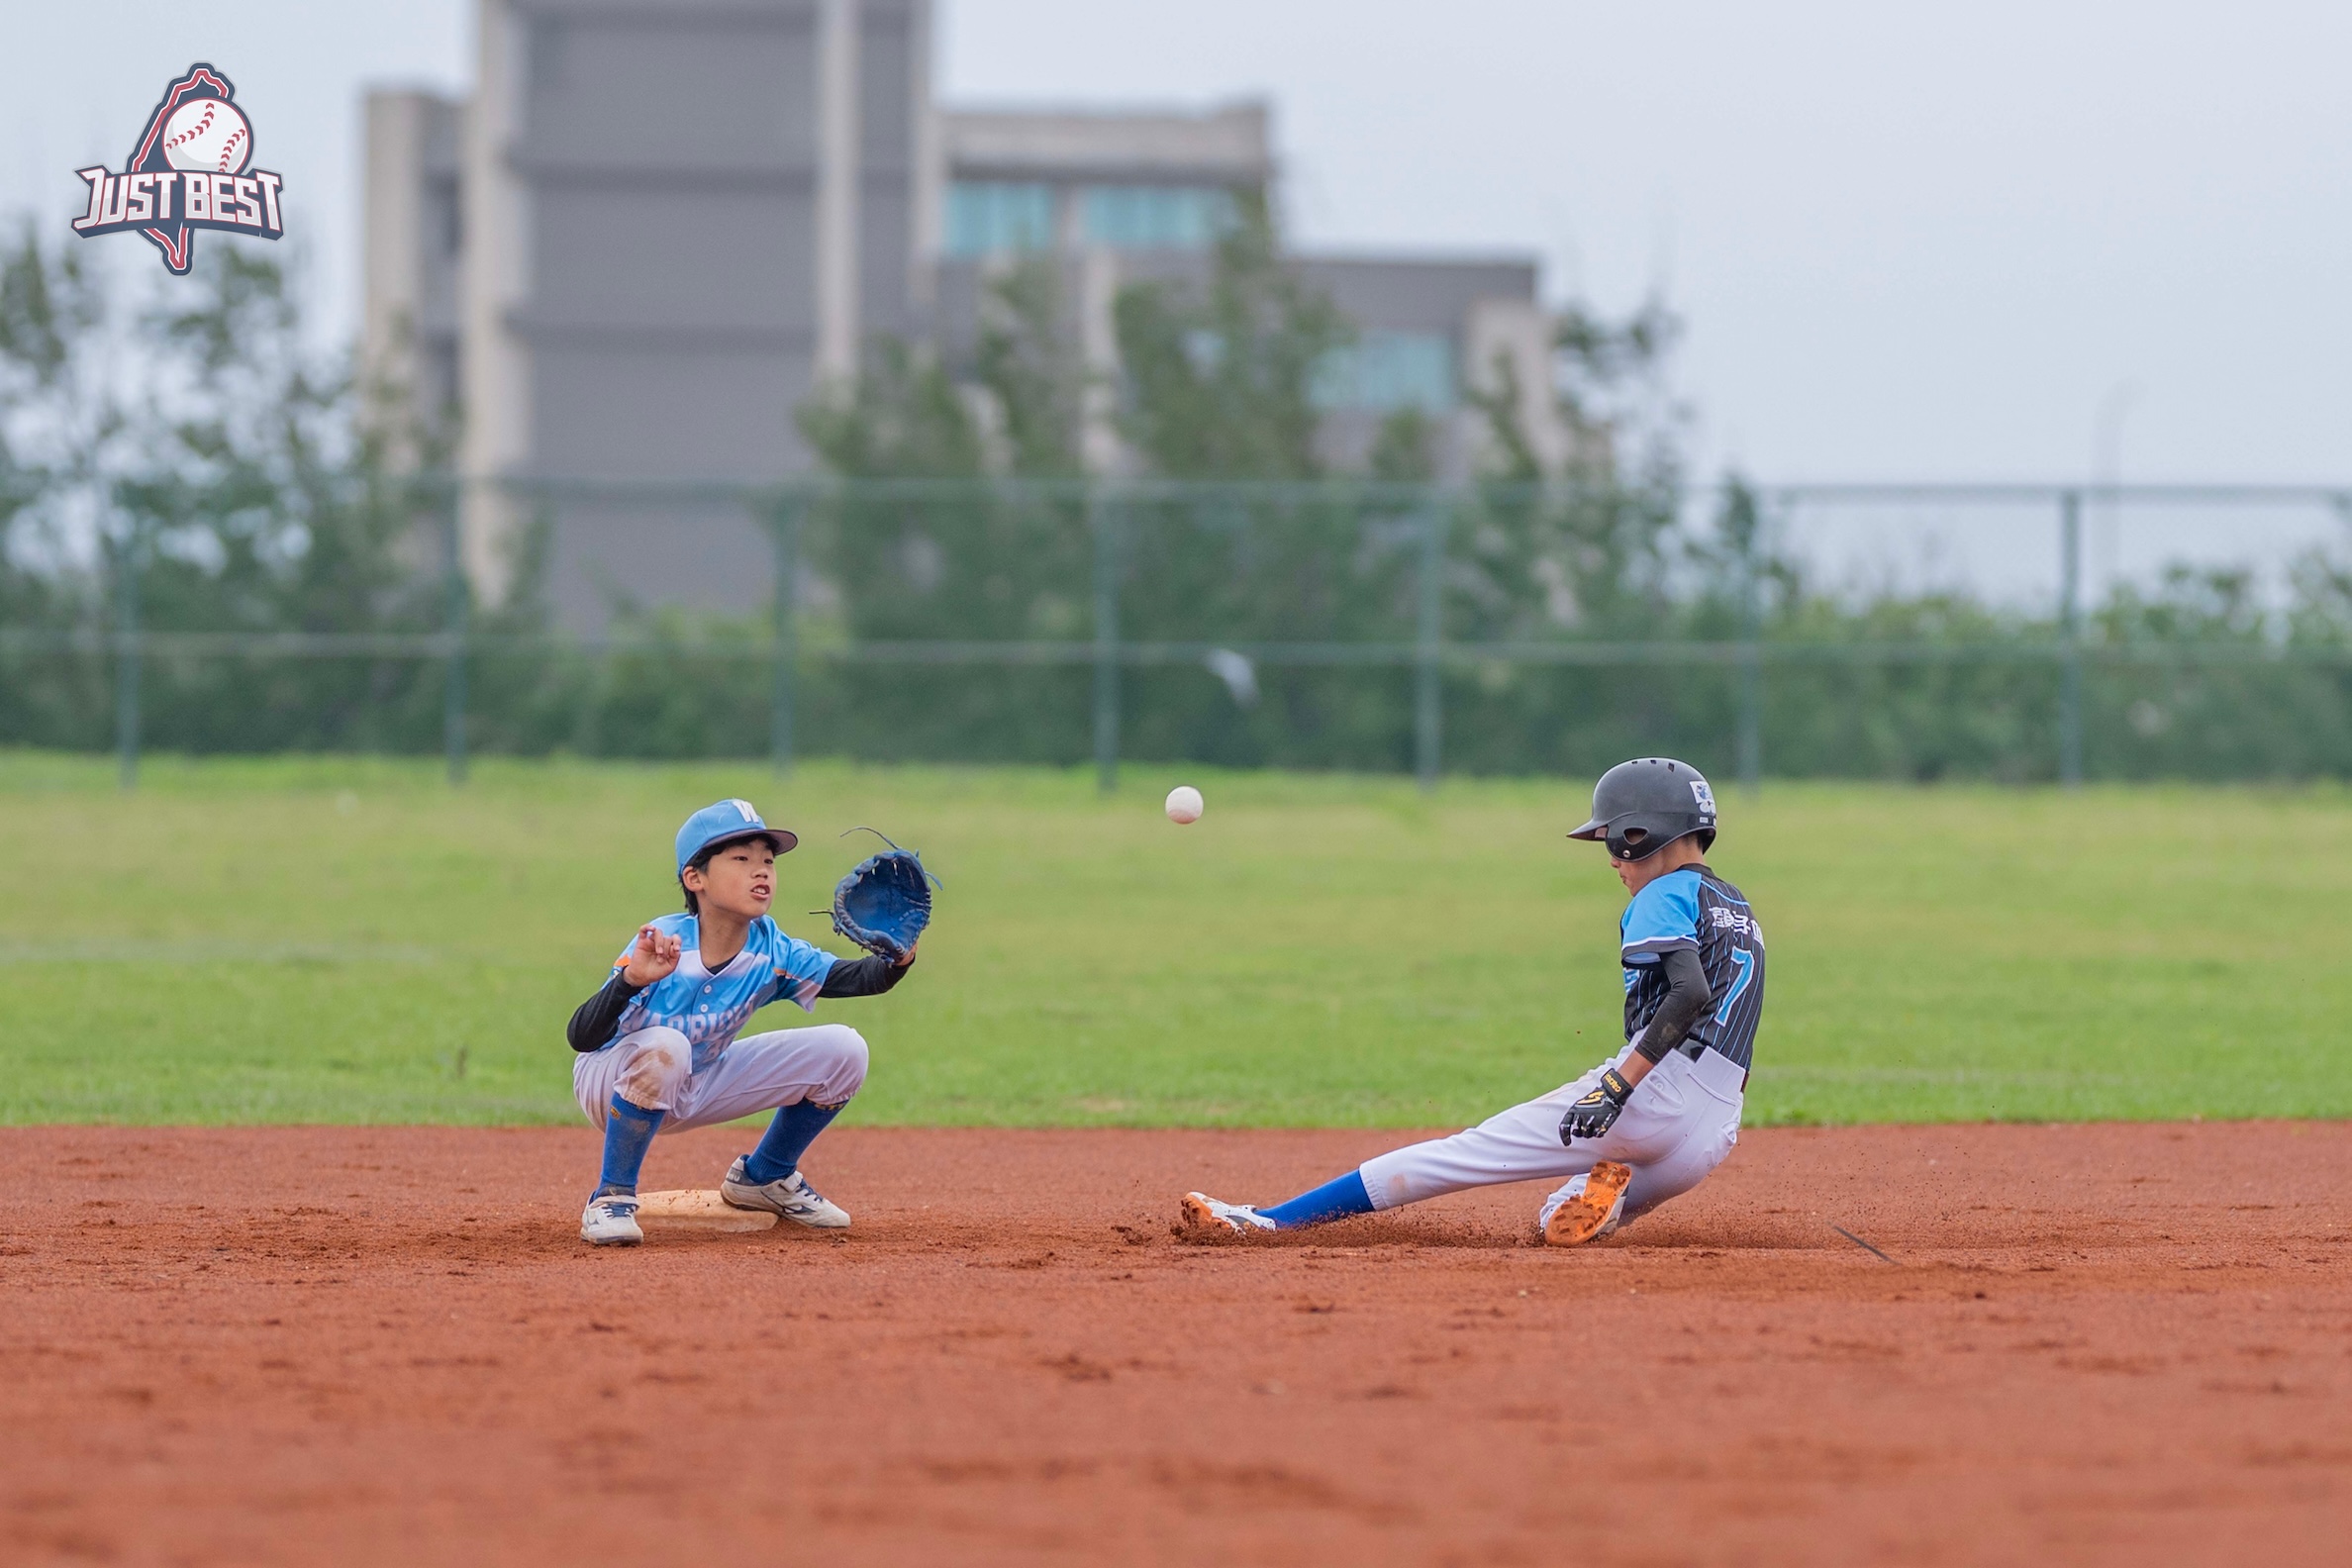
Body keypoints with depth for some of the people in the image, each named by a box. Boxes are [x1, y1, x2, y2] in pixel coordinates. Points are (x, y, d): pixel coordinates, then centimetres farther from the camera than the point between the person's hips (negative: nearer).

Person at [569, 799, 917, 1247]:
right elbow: (581, 1037, -36)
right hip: (613, 1084, -6)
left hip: (700, 1085, 6)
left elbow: (850, 977, -20)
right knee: (663, 1045, -41)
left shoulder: (771, 950, -14)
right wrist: (631, 982, -55)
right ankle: (611, 1199, -20)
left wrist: (896, 961, -42)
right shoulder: (662, 945, -29)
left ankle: (763, 1178, 17)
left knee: (842, 1050, -6)